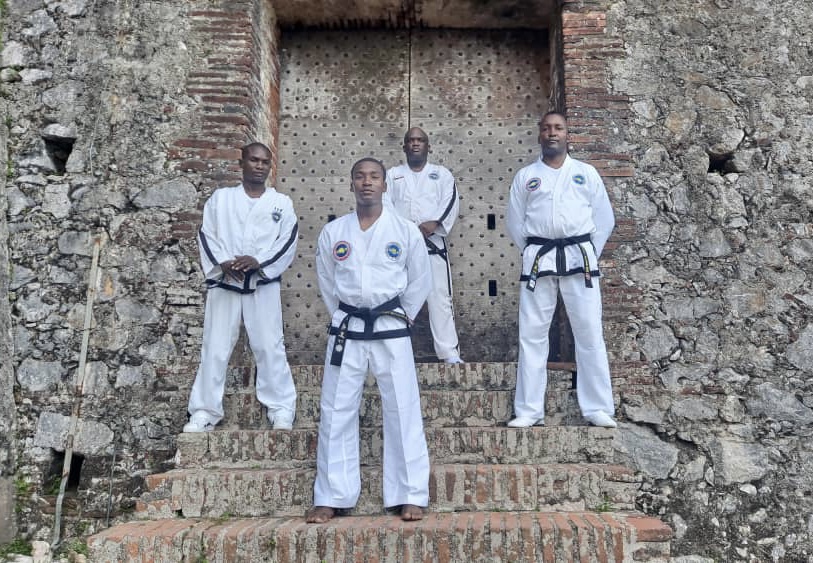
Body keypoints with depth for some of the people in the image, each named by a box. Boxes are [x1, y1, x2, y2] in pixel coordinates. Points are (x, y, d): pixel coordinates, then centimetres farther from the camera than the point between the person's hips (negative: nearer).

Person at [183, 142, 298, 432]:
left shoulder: (282, 202, 5)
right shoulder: (220, 197, 7)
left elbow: (288, 242, -3)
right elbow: (206, 236, 2)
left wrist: (258, 262, -17)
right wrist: (222, 263, -16)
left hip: (263, 286, -1)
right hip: (224, 284, 1)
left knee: (269, 347, 2)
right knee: (215, 348, 6)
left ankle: (281, 408, 16)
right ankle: (204, 411, 17)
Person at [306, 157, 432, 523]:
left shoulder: (406, 231, -1)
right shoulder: (332, 232, 4)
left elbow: (419, 281, 7)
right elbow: (326, 282, 13)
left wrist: (401, 319, 5)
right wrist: (343, 318, 9)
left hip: (391, 329, -1)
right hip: (347, 329, 2)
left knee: (403, 411, 2)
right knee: (336, 412, 5)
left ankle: (410, 496, 14)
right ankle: (331, 498, 17)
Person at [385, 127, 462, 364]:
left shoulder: (442, 174, 14)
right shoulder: (393, 174, 16)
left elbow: (451, 202, -1)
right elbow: (385, 205, 2)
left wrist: (434, 223, -18)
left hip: (433, 244, -1)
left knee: (439, 297, -4)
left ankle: (449, 352, -1)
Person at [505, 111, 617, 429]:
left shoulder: (586, 173, 9)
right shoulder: (525, 176, 10)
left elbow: (604, 218, 10)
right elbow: (515, 222, 10)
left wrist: (588, 254, 4)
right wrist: (532, 254, 5)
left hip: (579, 257, 0)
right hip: (539, 259, 1)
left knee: (589, 332, 0)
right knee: (531, 334, 2)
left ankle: (598, 408, 9)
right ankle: (530, 410, 10)